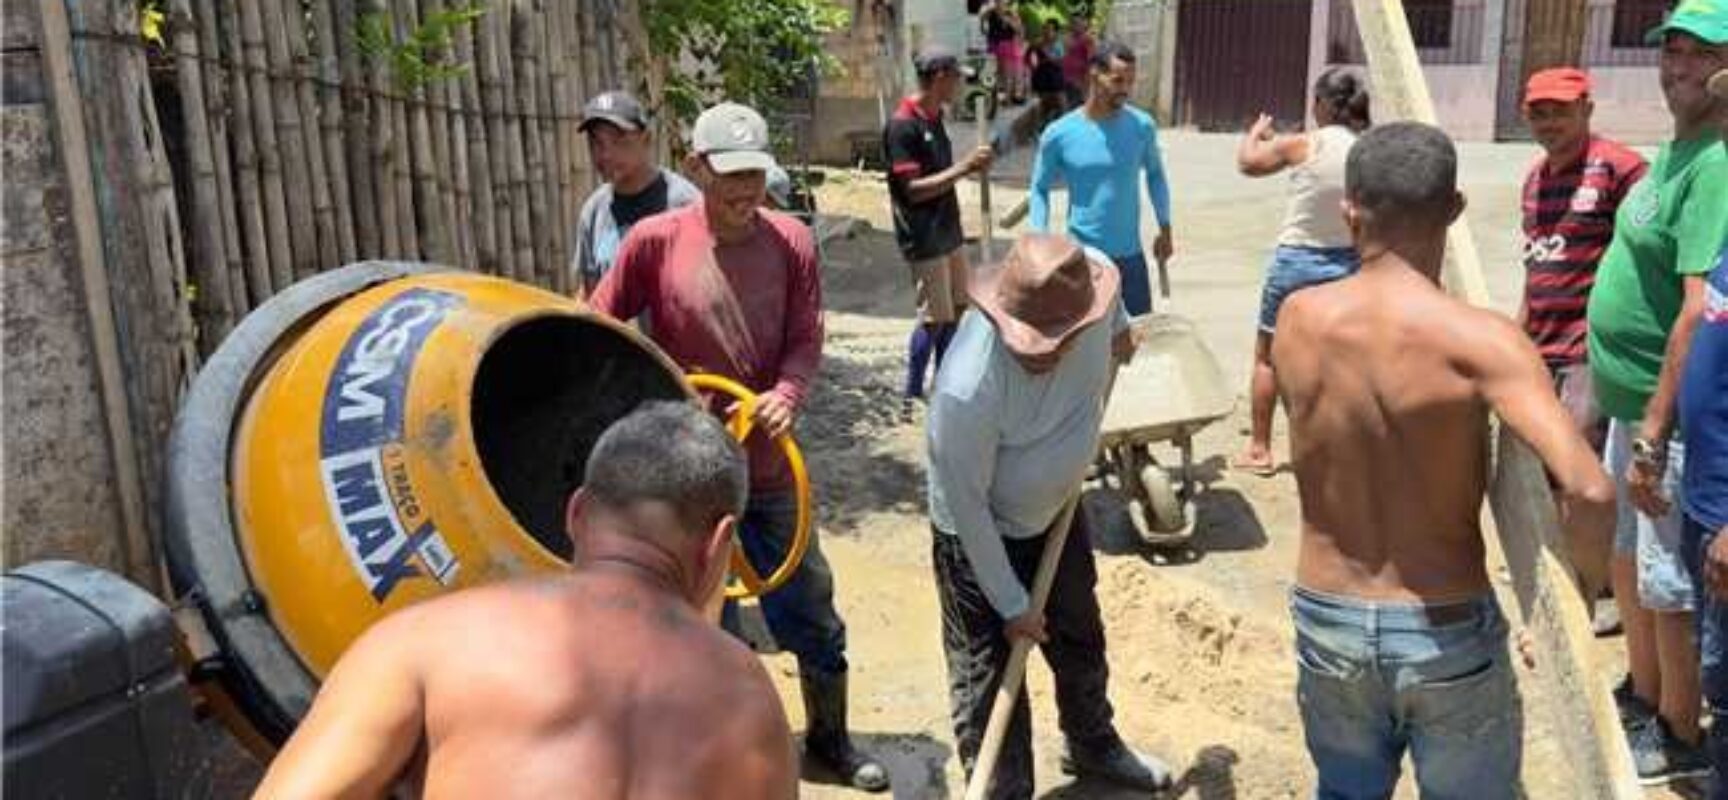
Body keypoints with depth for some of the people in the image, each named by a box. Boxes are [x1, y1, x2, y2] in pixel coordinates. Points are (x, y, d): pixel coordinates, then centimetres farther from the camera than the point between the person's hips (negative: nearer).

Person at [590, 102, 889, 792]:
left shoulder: (792, 242, -5)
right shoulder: (653, 241, -12)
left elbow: (806, 341, -5)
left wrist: (786, 395, -23)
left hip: (769, 467, 3)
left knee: (812, 612, 15)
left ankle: (829, 737, 38)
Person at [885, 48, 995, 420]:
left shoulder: (934, 117, 8)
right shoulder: (902, 125, -20)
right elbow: (913, 189, -23)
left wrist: (971, 166, 2)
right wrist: (964, 167, -23)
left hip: (948, 231, 9)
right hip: (923, 239, -9)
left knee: (957, 308, 15)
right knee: (934, 318, -4)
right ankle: (911, 397, 9)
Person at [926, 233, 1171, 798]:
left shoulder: (1087, 278, -26)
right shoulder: (969, 389, -40)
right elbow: (966, 505, -27)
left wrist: (1120, 329, 23)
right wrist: (1012, 604, -17)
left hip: (1056, 509, 7)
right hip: (982, 538, -6)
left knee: (1081, 643, 26)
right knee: (989, 680, 3)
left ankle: (1093, 747, 53)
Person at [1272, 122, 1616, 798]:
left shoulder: (1296, 318, -8)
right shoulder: (1478, 339, -21)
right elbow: (1588, 491, -29)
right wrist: (1584, 590, -11)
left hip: (1326, 621, 3)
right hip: (1447, 636, -3)